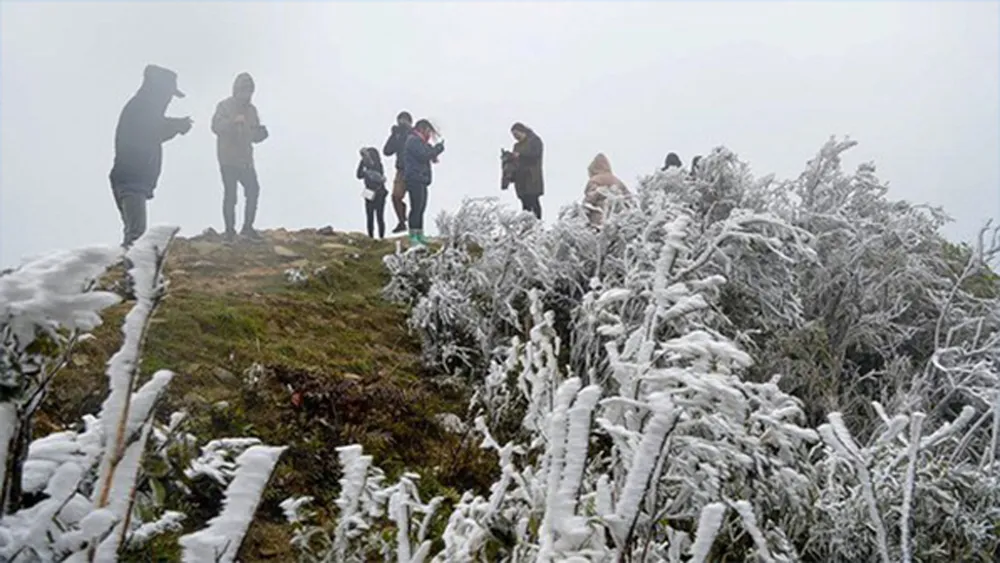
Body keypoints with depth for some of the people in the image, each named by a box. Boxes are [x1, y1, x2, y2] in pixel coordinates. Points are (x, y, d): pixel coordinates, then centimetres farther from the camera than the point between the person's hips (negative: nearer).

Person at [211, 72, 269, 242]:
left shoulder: (251, 109, 13)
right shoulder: (225, 106, -3)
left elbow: (255, 136, 15)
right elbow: (216, 126, -18)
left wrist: (261, 133, -8)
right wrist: (233, 121, -33)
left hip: (246, 159, 5)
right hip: (228, 159, -5)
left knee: (253, 190, -5)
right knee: (230, 194, -5)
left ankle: (248, 227, 7)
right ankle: (230, 230, 3)